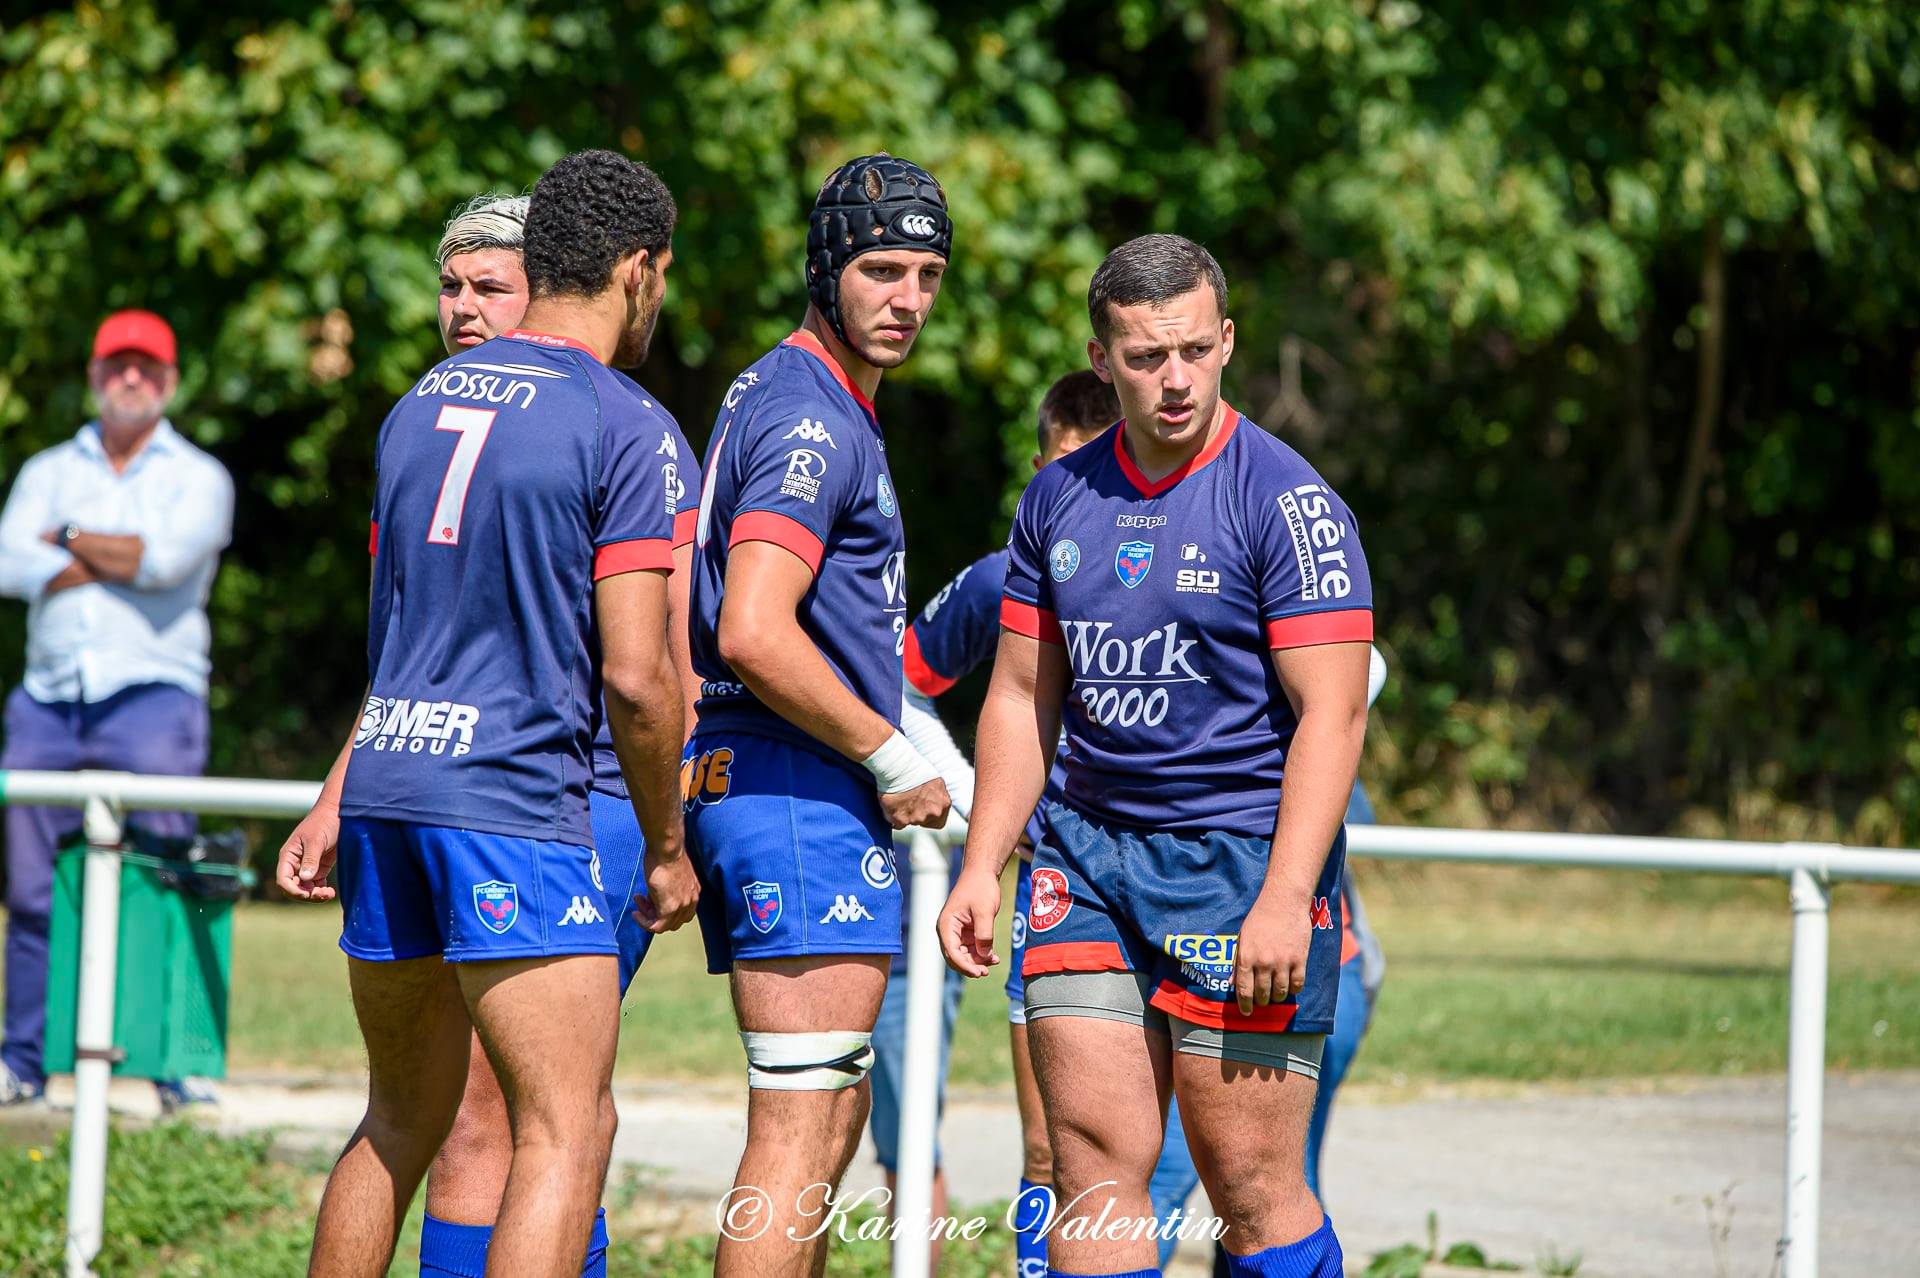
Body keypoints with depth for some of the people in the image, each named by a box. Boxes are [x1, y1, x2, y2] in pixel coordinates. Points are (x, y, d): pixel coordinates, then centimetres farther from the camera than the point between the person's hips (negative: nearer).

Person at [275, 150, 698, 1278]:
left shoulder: (422, 403, 15)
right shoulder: (625, 428, -7)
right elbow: (636, 675, -11)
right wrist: (668, 847, 0)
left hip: (387, 794, 8)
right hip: (515, 805, -8)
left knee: (401, 1123, 18)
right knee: (568, 1134, -6)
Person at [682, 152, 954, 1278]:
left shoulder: (776, 397, 19)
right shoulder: (812, 419, -13)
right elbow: (754, 634, -24)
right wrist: (895, 759, -15)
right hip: (804, 795, -10)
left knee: (827, 1117, 14)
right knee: (803, 1130, -12)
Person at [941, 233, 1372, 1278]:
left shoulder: (1287, 502, -7)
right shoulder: (1058, 499, 11)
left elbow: (1331, 714, -12)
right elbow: (1022, 697, 18)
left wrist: (1284, 902, -19)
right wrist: (981, 868, 10)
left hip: (1243, 859, -5)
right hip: (1090, 857, 5)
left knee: (1251, 1185, -6)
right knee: (1093, 1164, -1)